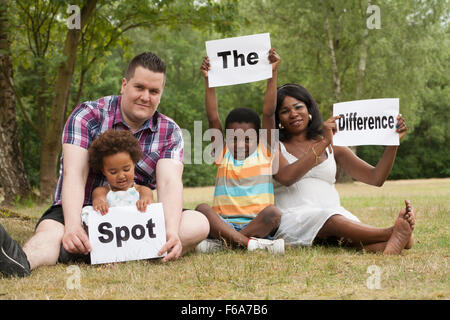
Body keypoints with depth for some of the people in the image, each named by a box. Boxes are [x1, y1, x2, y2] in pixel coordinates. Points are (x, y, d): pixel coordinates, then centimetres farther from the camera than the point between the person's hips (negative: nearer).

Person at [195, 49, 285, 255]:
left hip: (256, 223, -1)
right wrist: (208, 81, 1)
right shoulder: (223, 155, 15)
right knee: (201, 209, -27)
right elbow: (213, 118, 7)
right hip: (224, 223, 1)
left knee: (272, 213, -32)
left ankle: (221, 243, -31)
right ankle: (250, 242, -39)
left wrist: (272, 74, -2)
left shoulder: (264, 153, 11)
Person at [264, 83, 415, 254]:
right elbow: (286, 177, -13)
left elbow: (375, 178, 13)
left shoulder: (332, 146, 21)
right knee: (332, 221, -38)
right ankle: (393, 233, -59)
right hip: (292, 219, -4)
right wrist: (323, 143, -13)